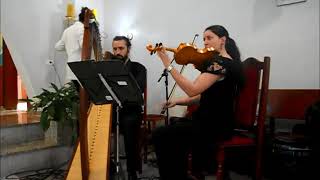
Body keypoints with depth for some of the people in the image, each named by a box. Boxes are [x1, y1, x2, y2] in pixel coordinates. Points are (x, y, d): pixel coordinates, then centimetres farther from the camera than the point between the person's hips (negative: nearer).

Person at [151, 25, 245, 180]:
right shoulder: (218, 62, 14)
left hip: (215, 125, -10)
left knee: (159, 136, -9)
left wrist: (168, 65, -24)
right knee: (171, 133, 20)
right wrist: (178, 101, -1)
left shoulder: (221, 62, -17)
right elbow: (204, 95, 12)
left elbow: (192, 90, -27)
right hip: (214, 121, 10)